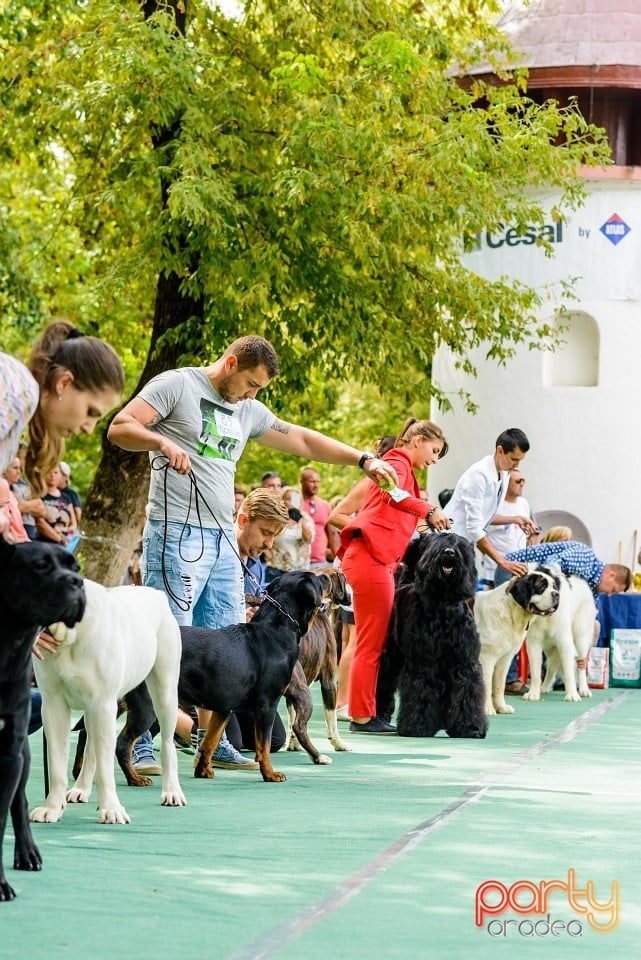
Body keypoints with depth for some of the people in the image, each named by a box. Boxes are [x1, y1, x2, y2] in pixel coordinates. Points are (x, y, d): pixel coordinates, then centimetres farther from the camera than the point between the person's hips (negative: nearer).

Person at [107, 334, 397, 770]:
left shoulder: (248, 411, 20)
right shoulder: (176, 385, -1)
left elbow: (302, 440, 25)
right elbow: (120, 427, -8)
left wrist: (363, 459, 20)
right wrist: (162, 443, -26)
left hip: (223, 538, 8)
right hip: (177, 533, -8)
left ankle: (213, 741, 14)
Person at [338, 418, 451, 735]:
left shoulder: (402, 468, 29)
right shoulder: (397, 462, -1)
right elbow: (392, 493, -24)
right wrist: (430, 511, -25)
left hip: (382, 560, 10)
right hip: (371, 557, -10)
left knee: (374, 642, 8)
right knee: (372, 641, -9)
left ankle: (365, 714, 8)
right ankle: (362, 716, -8)